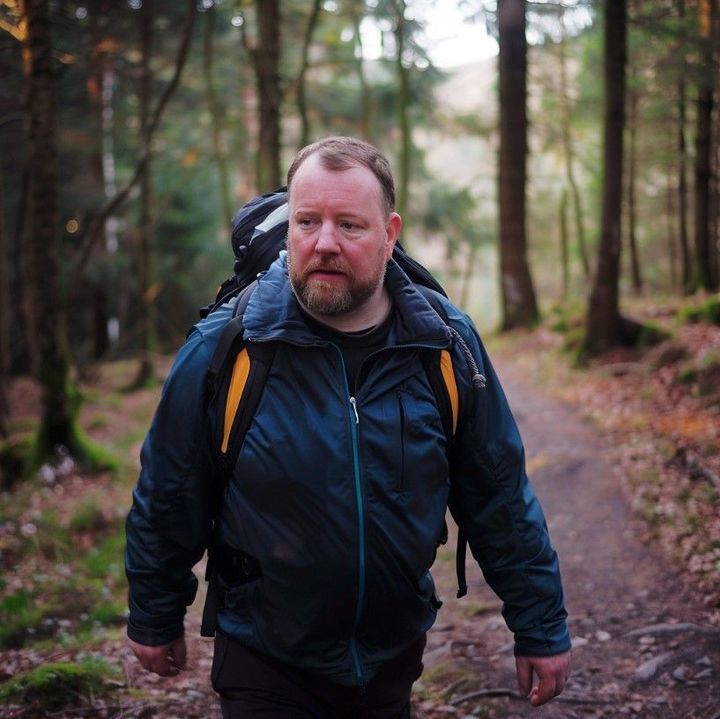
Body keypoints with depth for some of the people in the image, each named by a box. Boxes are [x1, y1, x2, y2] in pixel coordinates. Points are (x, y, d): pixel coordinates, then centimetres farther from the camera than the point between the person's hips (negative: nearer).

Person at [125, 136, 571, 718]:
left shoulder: (446, 344, -10)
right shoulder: (222, 348, -16)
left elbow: (501, 500, -2)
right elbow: (168, 498, -4)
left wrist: (541, 628, 2)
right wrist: (155, 620, 6)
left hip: (395, 658, 3)